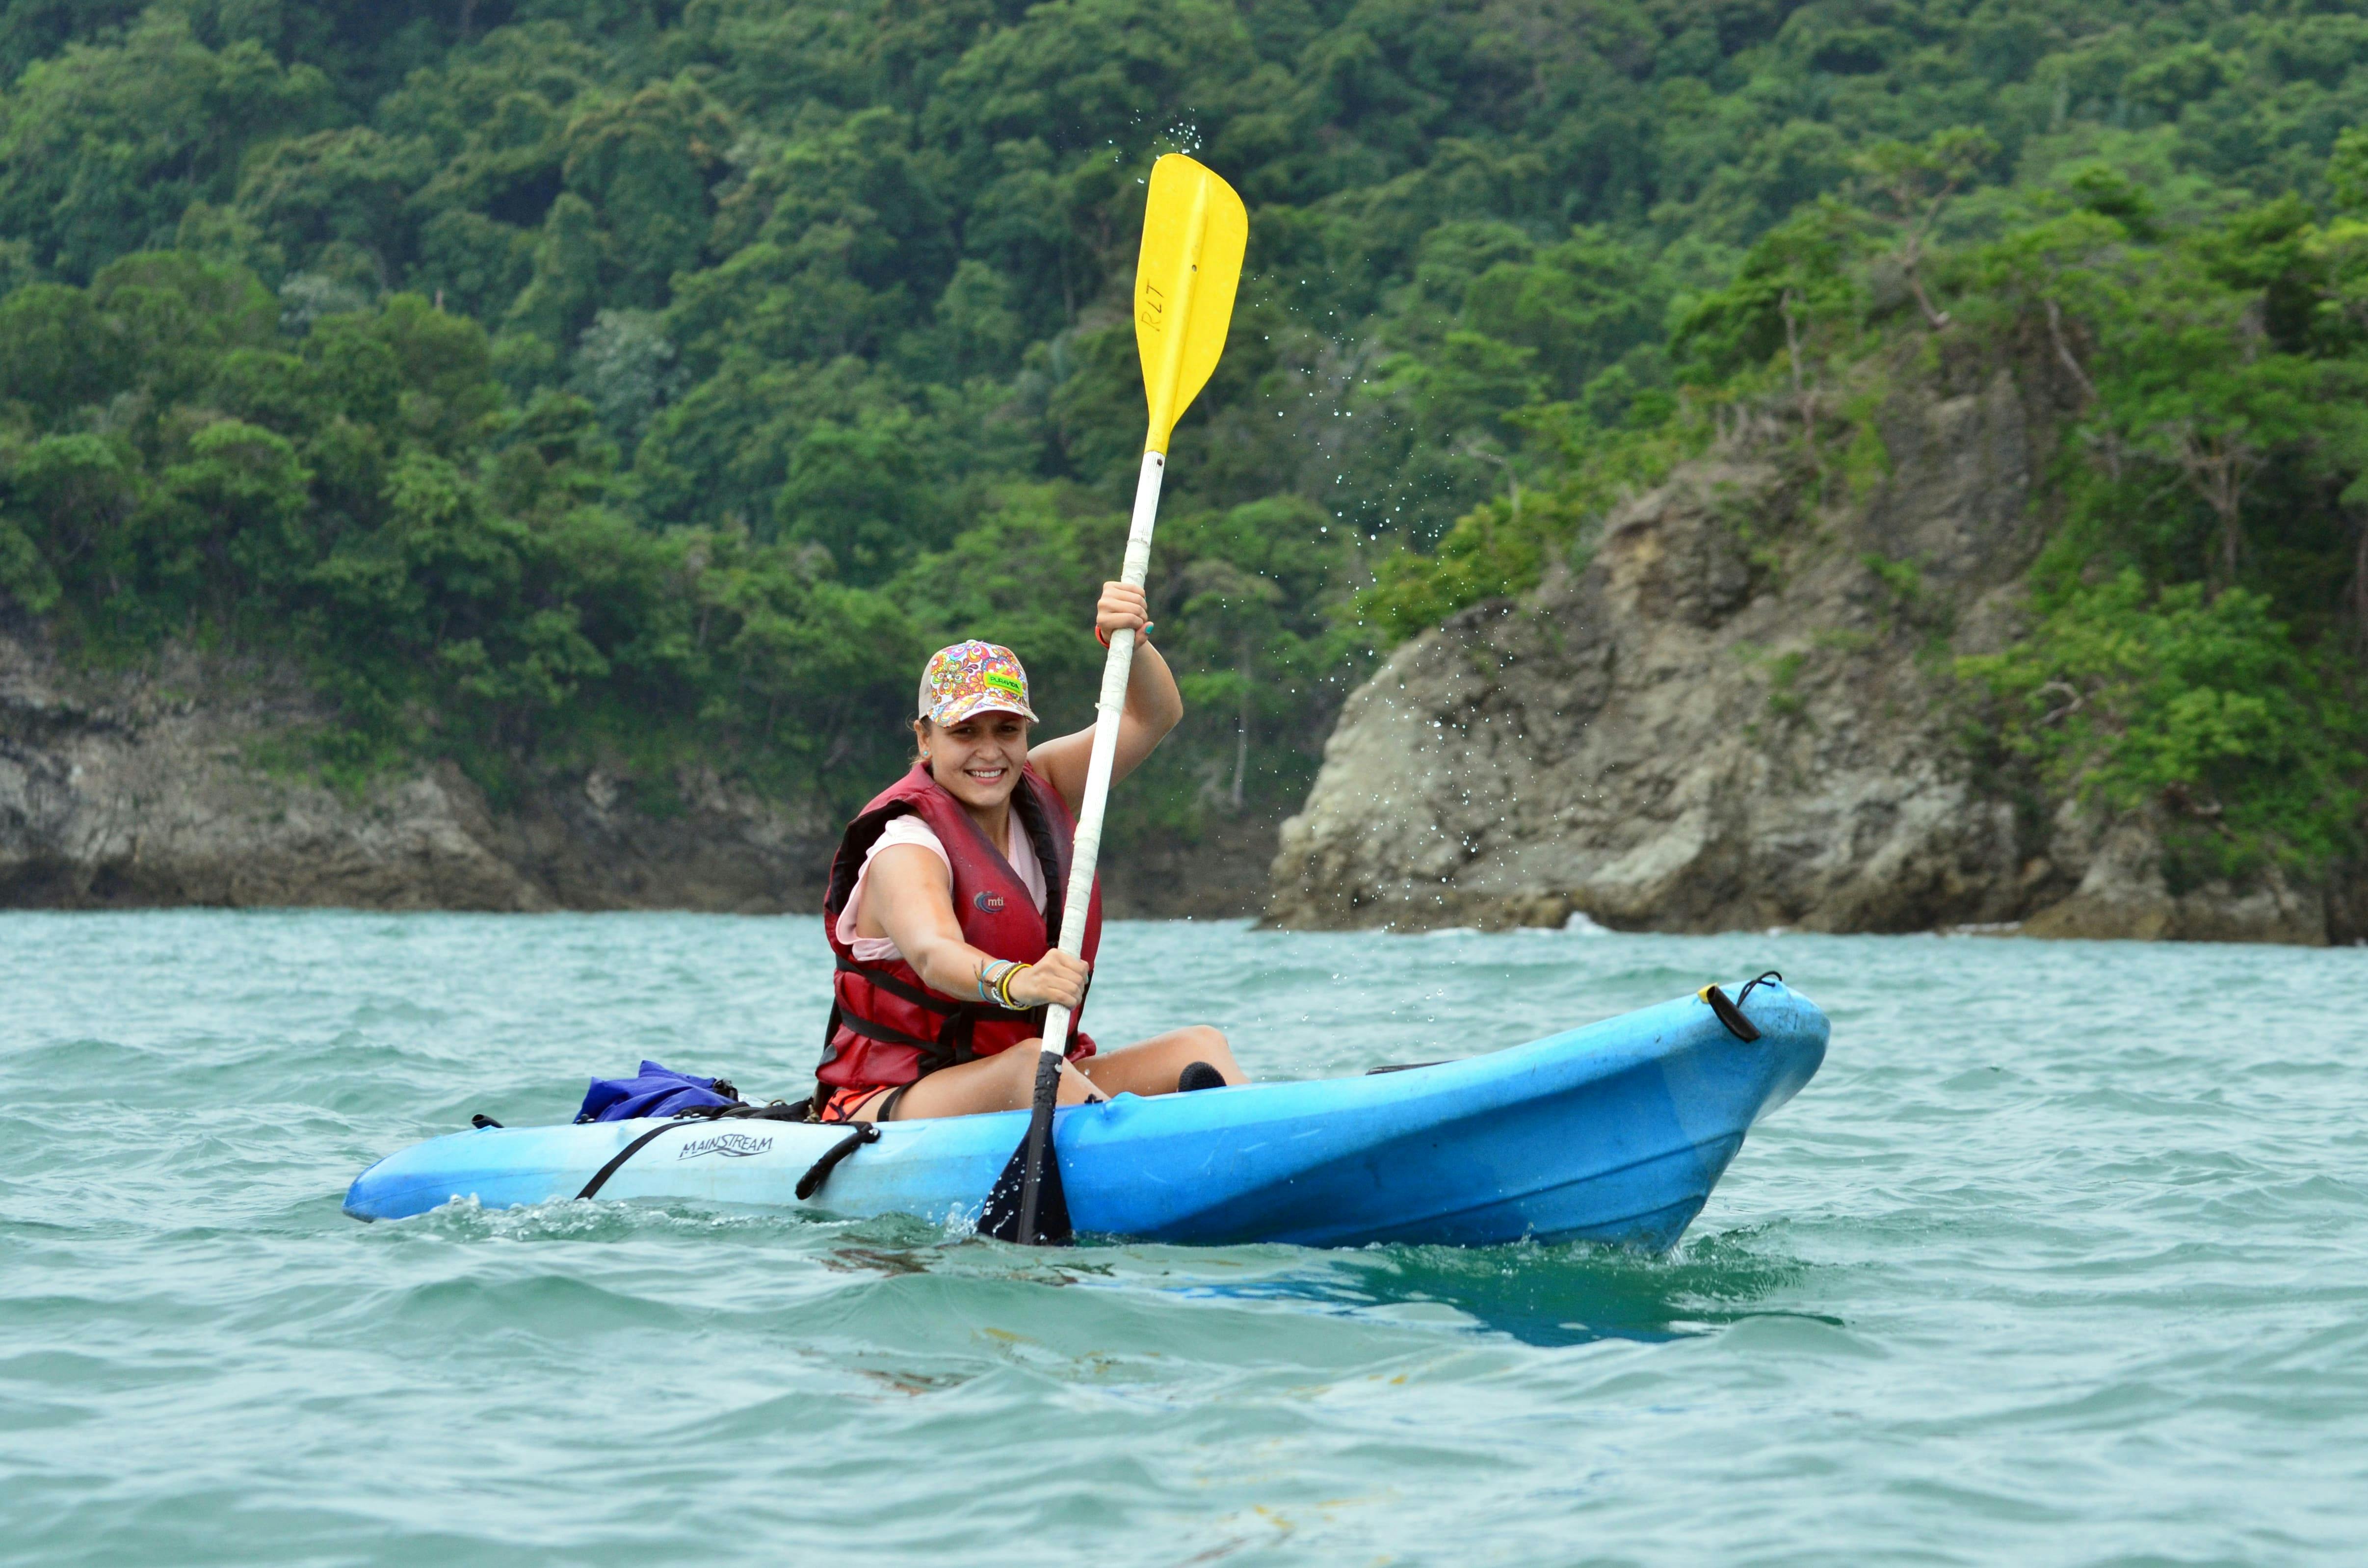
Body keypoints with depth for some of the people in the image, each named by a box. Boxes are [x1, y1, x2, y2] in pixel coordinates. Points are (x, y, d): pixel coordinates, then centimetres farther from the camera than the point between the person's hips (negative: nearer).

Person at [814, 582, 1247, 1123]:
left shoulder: (1039, 791, 8)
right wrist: (1013, 981, -58)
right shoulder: (906, 850, -14)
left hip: (1029, 1097, 7)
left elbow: (1155, 716, 0)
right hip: (889, 1106, -7)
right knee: (1030, 1062, -36)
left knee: (1198, 1047, -13)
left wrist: (1130, 641, -22)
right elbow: (933, 953, -36)